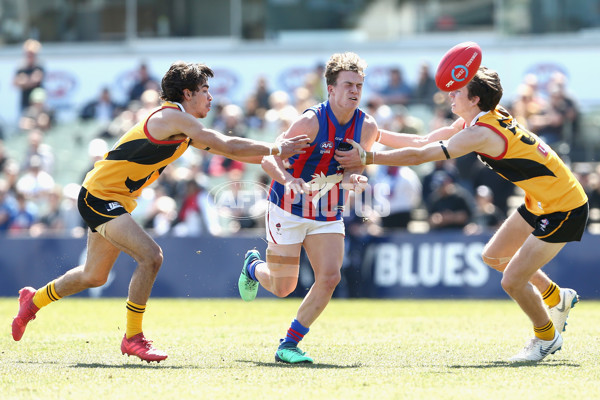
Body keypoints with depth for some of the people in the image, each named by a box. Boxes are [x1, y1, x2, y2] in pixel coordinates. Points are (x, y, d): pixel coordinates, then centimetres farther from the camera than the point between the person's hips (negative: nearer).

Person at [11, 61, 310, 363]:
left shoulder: (185, 129, 9)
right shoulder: (172, 118, -21)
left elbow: (224, 148, 13)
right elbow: (227, 146, -24)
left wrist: (273, 151, 3)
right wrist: (274, 150, -16)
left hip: (115, 200, 10)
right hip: (100, 195, -10)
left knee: (94, 276, 19)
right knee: (150, 256, -22)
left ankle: (34, 299, 42)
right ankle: (132, 337, -12)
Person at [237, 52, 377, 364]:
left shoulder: (367, 127, -8)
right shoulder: (311, 121, -23)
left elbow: (355, 165, 4)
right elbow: (268, 159, -21)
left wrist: (350, 178, -20)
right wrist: (289, 180, -41)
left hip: (328, 214, 5)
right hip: (289, 208, -4)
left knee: (330, 277, -13)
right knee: (282, 288, 2)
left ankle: (289, 344, 0)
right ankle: (253, 265, 39)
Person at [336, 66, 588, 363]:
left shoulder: (482, 133, -27)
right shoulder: (478, 119, 1)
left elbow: (419, 156, -27)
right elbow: (424, 142, 6)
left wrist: (368, 157, -22)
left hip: (564, 210, -10)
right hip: (539, 202, 10)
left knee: (512, 281, -6)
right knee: (493, 256, 19)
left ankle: (547, 337, 19)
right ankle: (557, 298, 37)